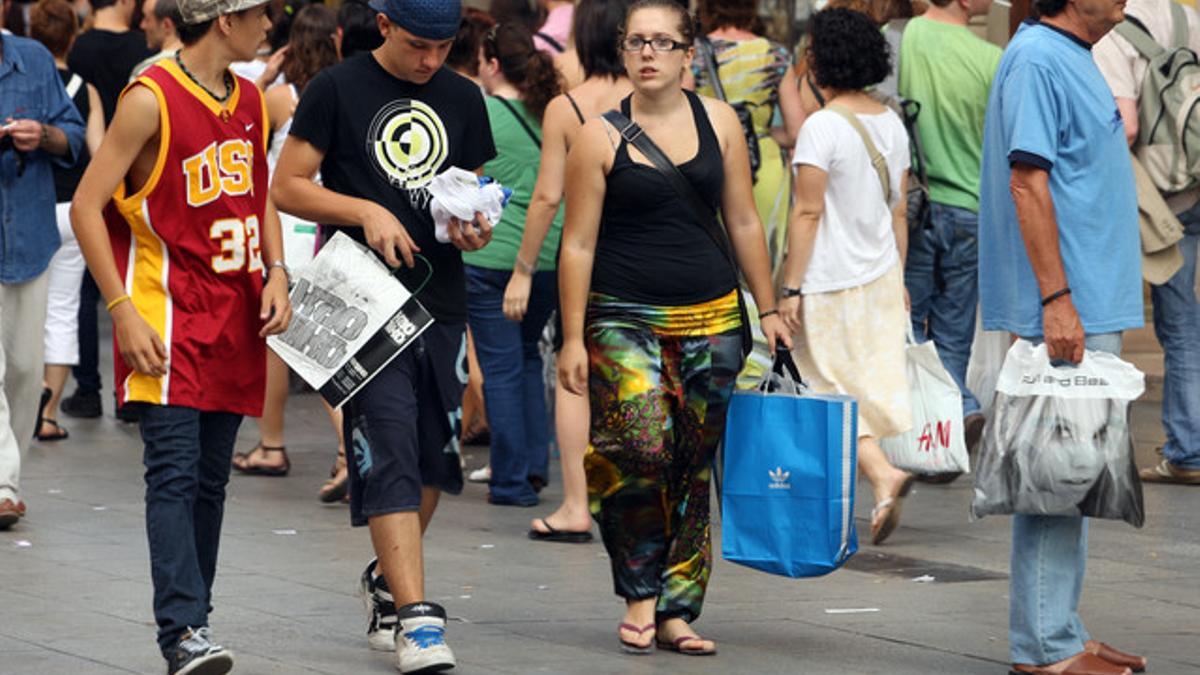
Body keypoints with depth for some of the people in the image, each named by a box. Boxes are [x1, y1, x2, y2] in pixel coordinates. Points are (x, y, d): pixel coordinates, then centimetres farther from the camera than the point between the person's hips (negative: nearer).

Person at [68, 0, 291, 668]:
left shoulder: (251, 101, 11)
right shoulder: (152, 100, -11)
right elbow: (87, 205, -11)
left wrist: (276, 275, 6)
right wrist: (123, 309, -16)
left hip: (236, 317, 7)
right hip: (169, 317, -7)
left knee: (211, 481, 9)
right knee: (175, 473, -14)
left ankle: (192, 622, 15)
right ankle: (185, 631, -19)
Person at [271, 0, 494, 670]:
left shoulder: (464, 98, 12)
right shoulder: (338, 89, -2)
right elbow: (288, 186, -2)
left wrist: (474, 230, -4)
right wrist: (366, 211, -15)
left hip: (442, 304, 5)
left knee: (433, 459, 11)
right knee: (390, 460, -12)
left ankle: (389, 583, 32)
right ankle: (414, 615, -15)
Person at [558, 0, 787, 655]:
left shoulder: (718, 121, 7)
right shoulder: (600, 136, -2)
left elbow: (744, 222, 13)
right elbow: (578, 244, -2)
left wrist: (768, 309, 11)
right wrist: (573, 338, -5)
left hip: (711, 318, 3)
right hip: (624, 317, -3)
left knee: (698, 465, 2)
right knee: (639, 449, -18)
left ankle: (677, 612, 9)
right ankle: (639, 596, 0)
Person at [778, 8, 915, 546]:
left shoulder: (822, 127, -15)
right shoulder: (892, 124, 7)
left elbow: (808, 213, -17)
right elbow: (898, 209, 12)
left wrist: (791, 288, -14)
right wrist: (898, 277, 19)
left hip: (831, 285, -7)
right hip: (881, 279, 7)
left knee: (833, 390, -3)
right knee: (871, 386, 11)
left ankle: (882, 473, -21)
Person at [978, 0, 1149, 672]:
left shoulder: (1073, 58, 16)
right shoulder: (1037, 59, -15)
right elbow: (1027, 180, -20)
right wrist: (1056, 300, -24)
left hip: (1094, 308, 10)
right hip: (1067, 312, -10)